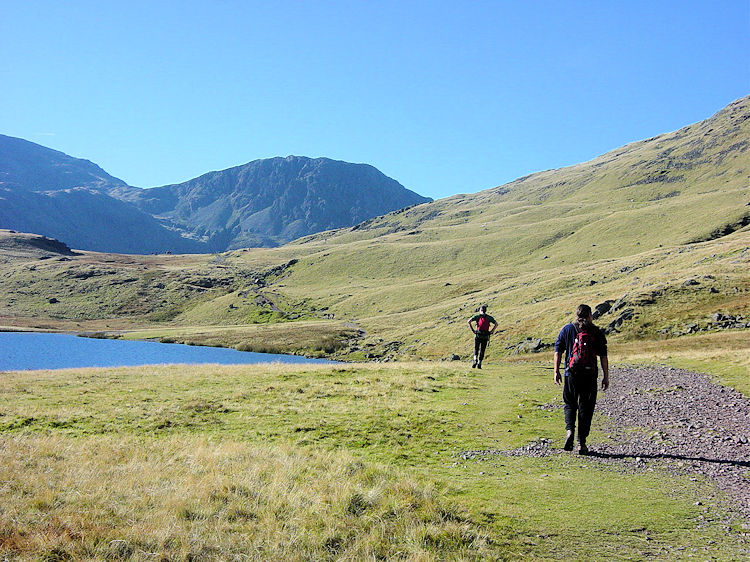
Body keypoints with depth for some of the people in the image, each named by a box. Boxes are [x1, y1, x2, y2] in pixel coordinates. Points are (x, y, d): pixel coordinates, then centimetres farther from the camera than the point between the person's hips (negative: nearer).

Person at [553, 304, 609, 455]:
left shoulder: (567, 329, 6)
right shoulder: (597, 332, 3)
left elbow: (558, 351, 2)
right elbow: (603, 356, 1)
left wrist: (556, 372, 5)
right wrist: (606, 377, 5)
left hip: (571, 374, 1)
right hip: (590, 375, 0)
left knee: (570, 404, 15)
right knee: (585, 408, 6)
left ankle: (570, 430, -10)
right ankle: (581, 443, 5)